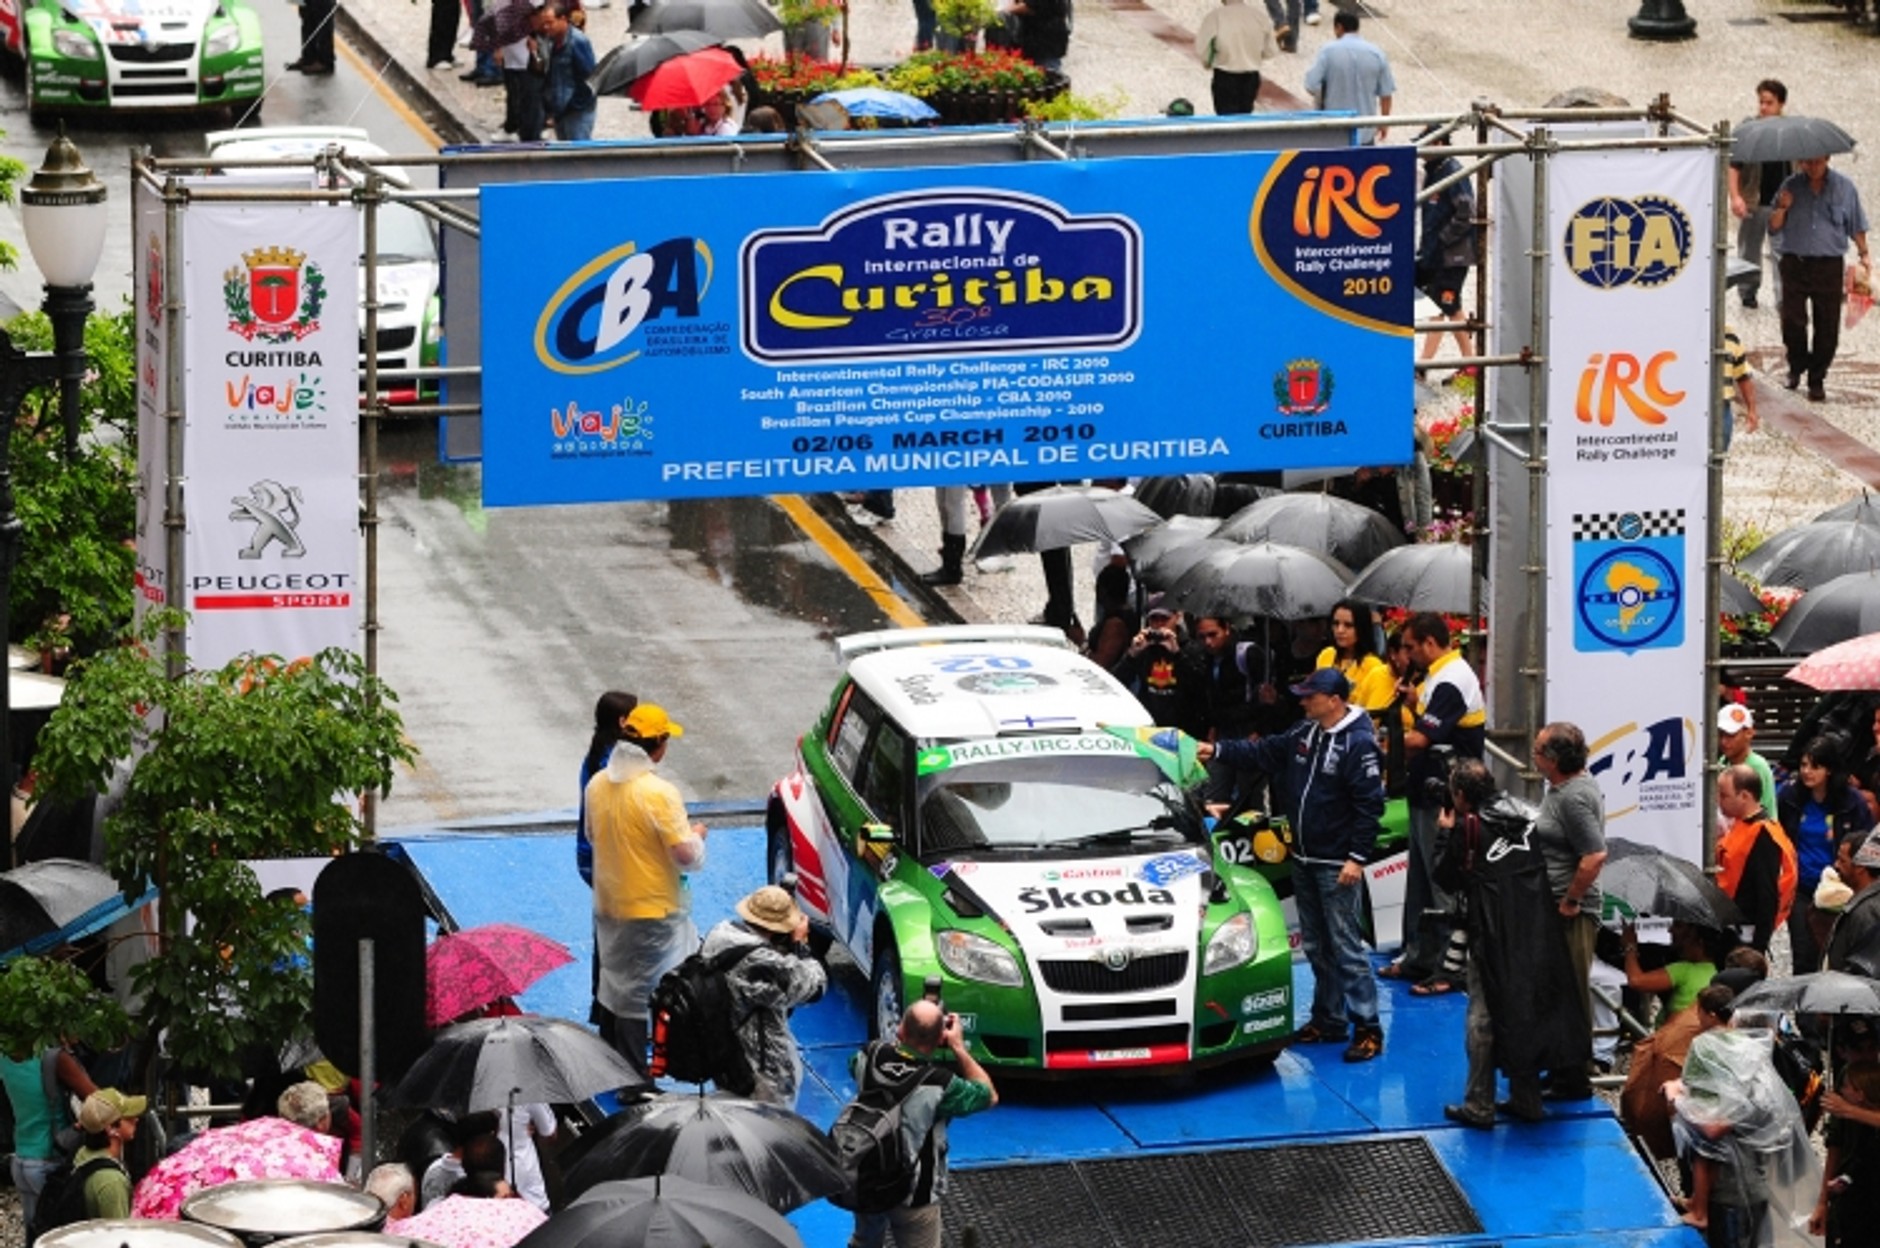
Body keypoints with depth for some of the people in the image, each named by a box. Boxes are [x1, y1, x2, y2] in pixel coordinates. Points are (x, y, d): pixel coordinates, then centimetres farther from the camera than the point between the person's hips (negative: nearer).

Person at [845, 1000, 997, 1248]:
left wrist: (900, 1036, 3)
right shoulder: (939, 1086, -30)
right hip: (912, 1197, -5)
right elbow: (990, 1096, -10)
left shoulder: (870, 1057, -17)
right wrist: (958, 1047, -9)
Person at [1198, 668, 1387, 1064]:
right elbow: (1264, 752, 16)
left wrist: (1357, 858, -20)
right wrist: (1217, 750, 9)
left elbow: (1369, 805, -18)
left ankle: (1368, 1029, -7)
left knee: (1346, 947, -9)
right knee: (1316, 946, 15)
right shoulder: (1304, 733, 8)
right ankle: (1328, 1020, 24)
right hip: (1304, 860, 9)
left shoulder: (1359, 745, -16)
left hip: (1337, 867, -9)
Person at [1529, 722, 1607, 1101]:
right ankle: (1561, 1072, 27)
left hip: (1570, 914, -11)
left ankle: (1573, 1082, 5)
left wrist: (1569, 901, -20)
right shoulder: (1566, 786, 11)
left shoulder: (1574, 798, -21)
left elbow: (1595, 856, -29)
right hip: (1555, 910, 11)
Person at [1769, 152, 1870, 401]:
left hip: (1829, 266, 0)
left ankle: (1816, 380, 13)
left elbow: (1856, 225, 13)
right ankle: (1797, 365, 21)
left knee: (1827, 327, 1)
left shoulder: (1844, 187, 4)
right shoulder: (1791, 186, 5)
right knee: (1792, 321, -6)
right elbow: (1773, 228, 7)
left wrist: (1863, 254, 5)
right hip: (1795, 264, 0)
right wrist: (1782, 208, -11)